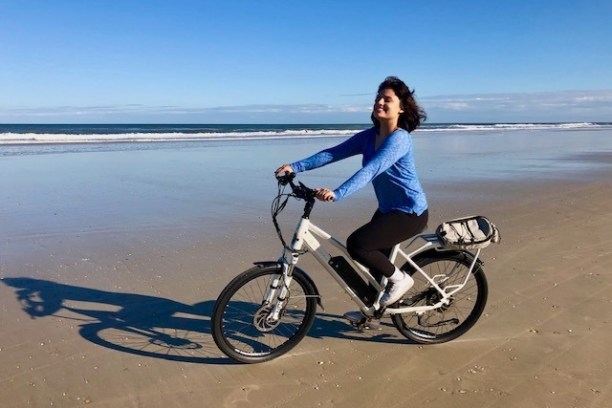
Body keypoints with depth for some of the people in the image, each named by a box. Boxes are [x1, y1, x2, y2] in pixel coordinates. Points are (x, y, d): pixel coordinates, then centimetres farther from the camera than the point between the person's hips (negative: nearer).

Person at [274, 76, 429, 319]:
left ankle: (399, 279, 2)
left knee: (356, 244, -20)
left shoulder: (399, 139, -22)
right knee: (376, 257, 18)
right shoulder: (369, 136, 1)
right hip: (388, 209, 8)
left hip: (410, 213, -8)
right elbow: (333, 153, -7)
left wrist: (336, 194, -49)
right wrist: (296, 167, -18)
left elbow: (370, 170, -37)